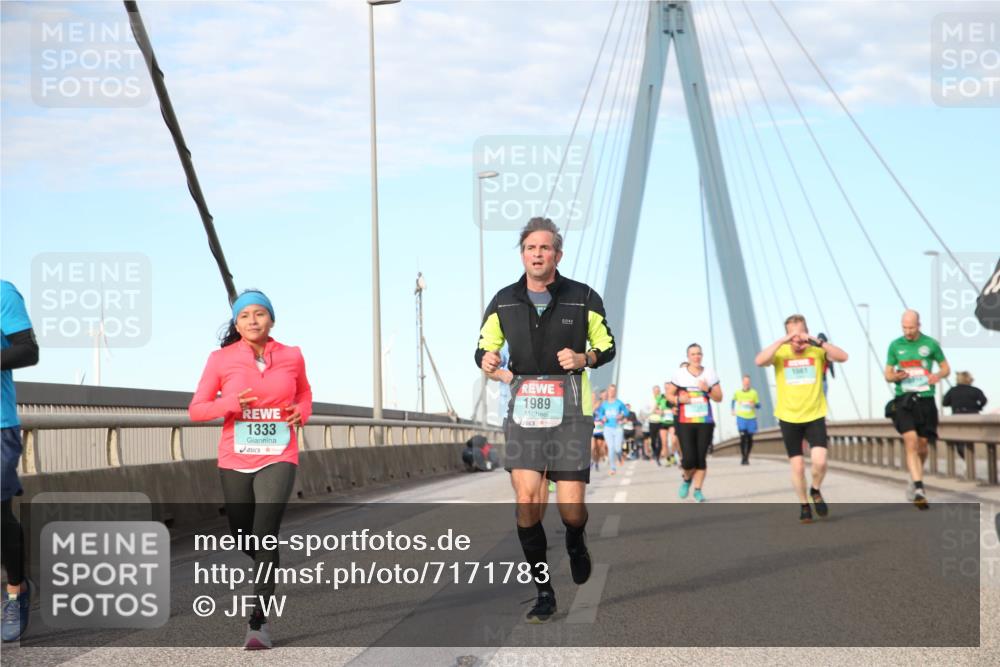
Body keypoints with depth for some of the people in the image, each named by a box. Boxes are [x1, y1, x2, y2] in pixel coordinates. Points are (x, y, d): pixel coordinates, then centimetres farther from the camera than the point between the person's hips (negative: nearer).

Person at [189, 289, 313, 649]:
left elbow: (303, 393, 21)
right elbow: (196, 410, 0)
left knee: (265, 535, -19)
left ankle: (258, 622, -13)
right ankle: (267, 570, 51)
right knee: (243, 537, 16)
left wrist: (302, 412, -2)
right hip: (235, 461, 2)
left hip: (278, 460, -2)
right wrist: (231, 403, -18)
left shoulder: (292, 356, 1)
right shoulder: (221, 359, -3)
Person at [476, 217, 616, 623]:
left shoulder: (583, 298, 1)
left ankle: (575, 543, 33)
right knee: (526, 502, -10)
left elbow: (608, 346, 10)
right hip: (523, 410, 2)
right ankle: (543, 593, 3)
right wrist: (486, 361, -6)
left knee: (571, 508, -6)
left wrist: (585, 358, -11)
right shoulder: (504, 302, 7)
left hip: (570, 411, -2)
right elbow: (484, 346, 18)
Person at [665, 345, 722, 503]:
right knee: (689, 458, -10)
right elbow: (669, 394, 8)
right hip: (685, 422, -2)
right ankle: (686, 478, 22)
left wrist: (708, 390, -11)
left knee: (701, 457, -2)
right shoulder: (680, 374, 2)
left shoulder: (710, 374, 7)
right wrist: (678, 399, -13)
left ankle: (698, 490, 9)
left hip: (705, 422, 2)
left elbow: (719, 398, 8)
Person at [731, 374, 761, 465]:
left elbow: (758, 406, 3)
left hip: (751, 418, 1)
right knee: (743, 437, -15)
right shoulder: (737, 392, 2)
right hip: (741, 417, -1)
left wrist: (754, 405, -17)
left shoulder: (754, 392, -1)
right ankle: (743, 457, -10)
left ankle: (747, 457, 21)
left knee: (750, 439, 6)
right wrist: (733, 409, 22)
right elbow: (734, 400, 24)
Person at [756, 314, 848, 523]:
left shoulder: (817, 351, -3)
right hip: (788, 418, 0)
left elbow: (843, 357, -19)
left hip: (815, 416, 0)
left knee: (820, 461, -13)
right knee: (797, 466, 3)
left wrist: (818, 342, -27)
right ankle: (804, 505, 23)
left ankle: (815, 491, 17)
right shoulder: (780, 353, -4)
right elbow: (760, 361, -23)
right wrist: (782, 341, -29)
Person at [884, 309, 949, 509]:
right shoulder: (895, 346, 5)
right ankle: (919, 489, -21)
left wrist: (938, 375, -10)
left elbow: (946, 367, 12)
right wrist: (896, 376, -12)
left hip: (925, 400, 1)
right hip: (904, 400, -1)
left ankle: (915, 481, 34)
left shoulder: (930, 344, 2)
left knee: (922, 446, 9)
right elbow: (888, 374, 12)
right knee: (911, 442, -16)